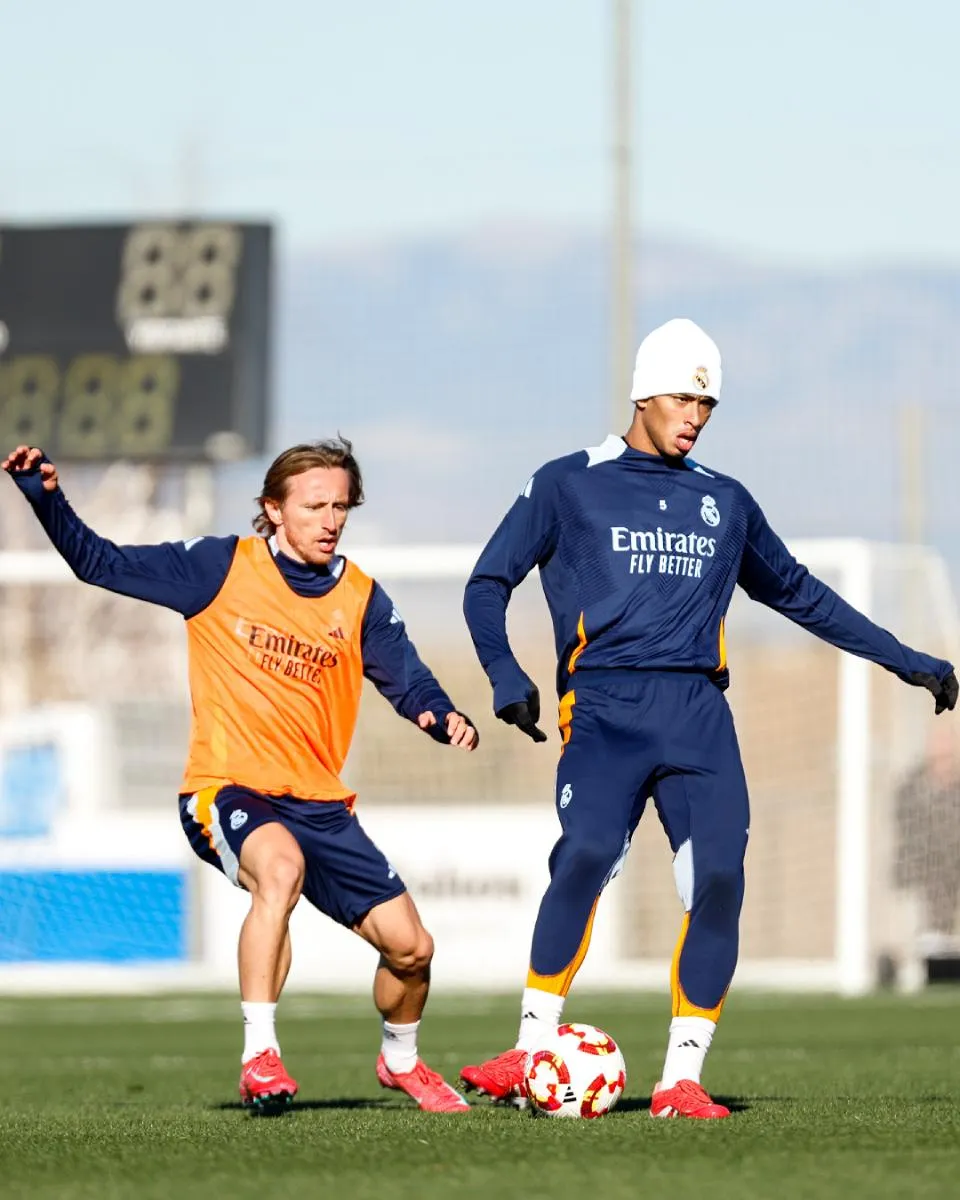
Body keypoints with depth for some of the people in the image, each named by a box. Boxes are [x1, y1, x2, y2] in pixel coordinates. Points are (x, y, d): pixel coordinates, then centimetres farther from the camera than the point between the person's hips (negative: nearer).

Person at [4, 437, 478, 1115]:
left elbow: (409, 684, 7)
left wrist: (445, 718, -15)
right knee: (281, 865, -38)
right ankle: (260, 1056, -33)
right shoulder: (219, 566, -2)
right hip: (226, 790, -4)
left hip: (319, 804, 4)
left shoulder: (361, 599, 5)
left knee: (411, 946, -1)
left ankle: (401, 1060, 32)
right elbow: (100, 563, 2)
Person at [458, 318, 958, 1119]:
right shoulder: (569, 485, 9)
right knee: (587, 855, -25)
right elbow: (488, 585, 9)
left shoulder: (724, 503, 21)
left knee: (718, 878, -13)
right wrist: (506, 677, -8)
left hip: (698, 714, 4)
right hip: (606, 709, -4)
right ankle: (531, 1057, -21)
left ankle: (682, 1079, -6)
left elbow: (798, 593, 31)